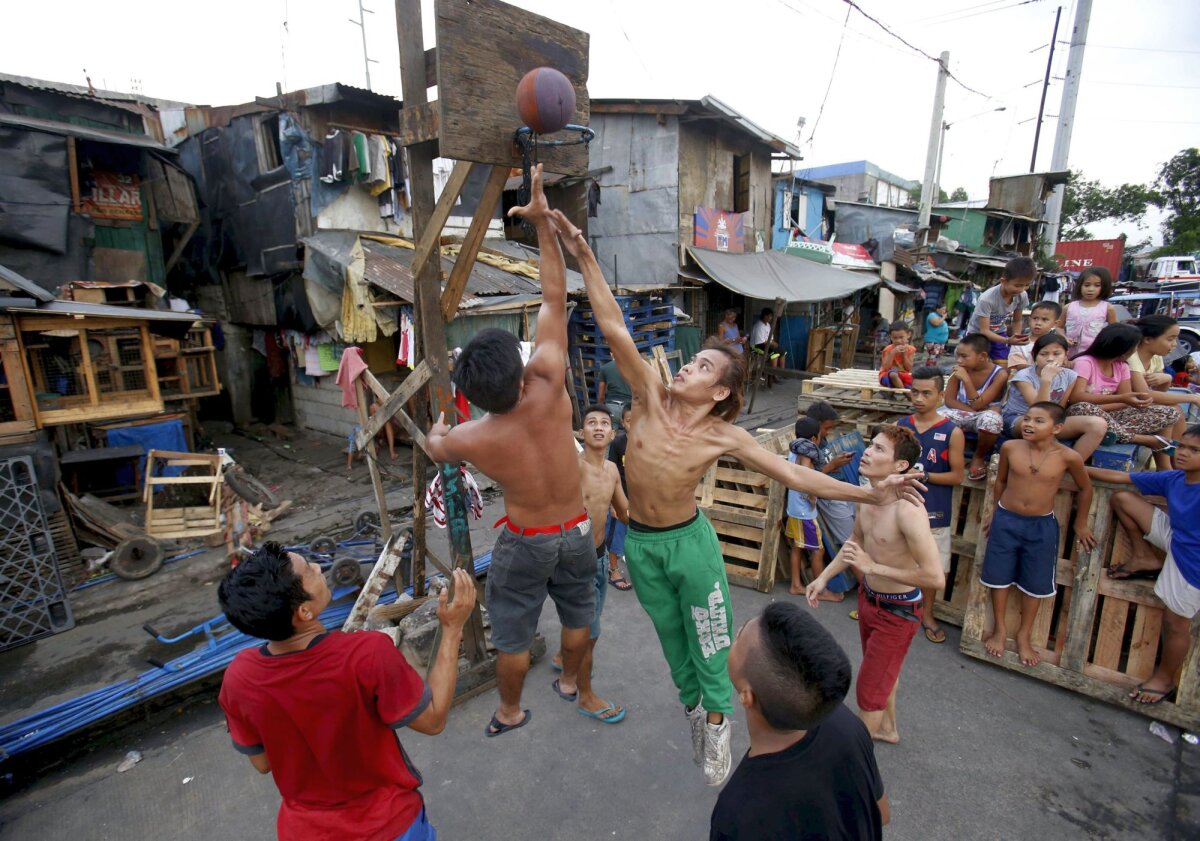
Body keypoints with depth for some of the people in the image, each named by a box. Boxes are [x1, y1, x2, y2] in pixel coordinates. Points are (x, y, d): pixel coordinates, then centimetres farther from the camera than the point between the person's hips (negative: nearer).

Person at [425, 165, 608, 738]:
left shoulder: (469, 439, -24)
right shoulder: (549, 389, -27)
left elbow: (435, 448, 3)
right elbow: (555, 300, -20)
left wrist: (435, 432, 26)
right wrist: (543, 224, -17)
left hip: (524, 540, -2)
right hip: (576, 530, 2)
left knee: (512, 631, 22)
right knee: (577, 612, 27)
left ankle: (510, 711, 46)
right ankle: (570, 679, 53)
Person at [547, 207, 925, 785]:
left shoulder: (724, 438, -16)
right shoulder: (652, 396, -15)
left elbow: (792, 473, -14)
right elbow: (614, 328, -20)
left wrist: (869, 494, -19)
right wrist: (584, 257, -24)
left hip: (689, 541, -2)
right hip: (640, 543, 3)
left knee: (708, 641, 12)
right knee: (671, 638, 22)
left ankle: (717, 722, 39)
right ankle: (692, 708, 47)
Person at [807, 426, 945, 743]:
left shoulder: (908, 510, -33)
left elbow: (935, 578, -33)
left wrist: (872, 566, -29)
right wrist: (824, 576, 6)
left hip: (897, 610, -8)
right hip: (869, 597, 8)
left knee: (869, 688, 9)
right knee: (883, 672, 30)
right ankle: (887, 728, 56)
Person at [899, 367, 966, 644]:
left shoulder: (952, 432, -10)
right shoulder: (901, 425, 0)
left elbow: (957, 476, -8)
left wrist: (924, 476, -21)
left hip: (934, 512, -2)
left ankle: (927, 613, 33)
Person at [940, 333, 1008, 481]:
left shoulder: (1000, 374, -15)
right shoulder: (959, 369, -7)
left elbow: (978, 405, -20)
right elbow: (949, 401, -6)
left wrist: (966, 379, -27)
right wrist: (971, 410, -22)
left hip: (983, 416, -2)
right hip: (962, 414, 2)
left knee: (991, 419, -39)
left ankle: (978, 457, -10)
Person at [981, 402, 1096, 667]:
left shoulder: (1068, 457, -13)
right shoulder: (1010, 448, -10)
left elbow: (1085, 488, 5)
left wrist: (1081, 523, 12)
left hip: (1041, 526, 0)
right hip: (1006, 520, 1)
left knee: (1035, 583, 12)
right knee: (999, 576, 9)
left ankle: (1024, 636, 30)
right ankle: (999, 629, 28)